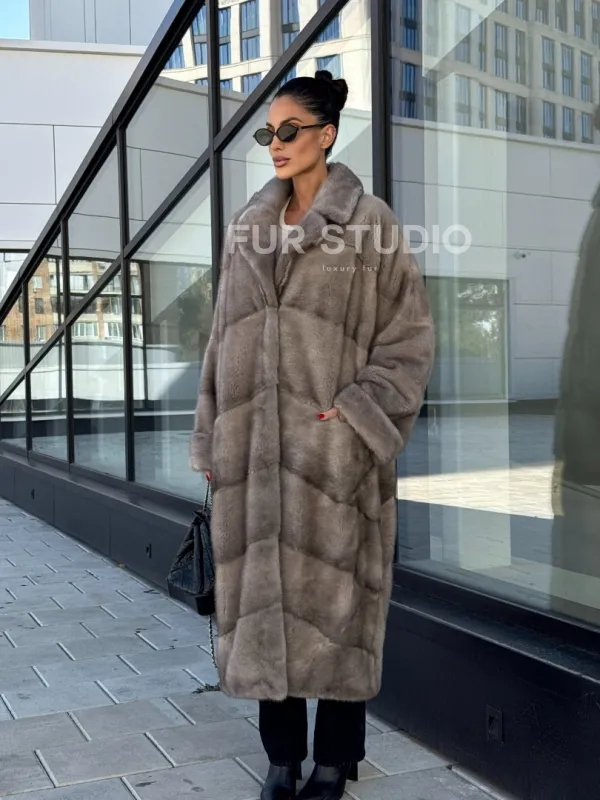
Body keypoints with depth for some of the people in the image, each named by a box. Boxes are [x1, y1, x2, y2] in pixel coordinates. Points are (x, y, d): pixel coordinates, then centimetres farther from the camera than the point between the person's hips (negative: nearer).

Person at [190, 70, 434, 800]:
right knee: (262, 595, 8)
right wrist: (210, 438, 9)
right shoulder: (248, 227, 11)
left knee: (333, 595, 5)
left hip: (332, 448, -4)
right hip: (254, 445, 4)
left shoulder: (370, 223, -2)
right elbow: (223, 336, 13)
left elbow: (408, 336, -3)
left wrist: (355, 415, -13)